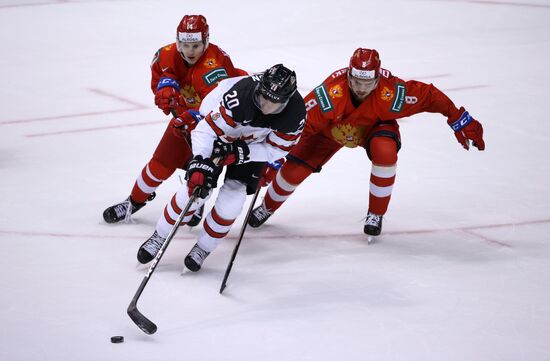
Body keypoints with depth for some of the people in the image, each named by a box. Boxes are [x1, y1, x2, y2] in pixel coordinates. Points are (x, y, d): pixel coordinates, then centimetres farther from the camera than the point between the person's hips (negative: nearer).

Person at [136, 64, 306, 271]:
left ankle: (203, 248, 15)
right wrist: (200, 164, -46)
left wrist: (240, 153, -27)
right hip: (221, 133, -2)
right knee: (196, 188, -10)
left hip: (254, 145, 2)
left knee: (231, 202, -8)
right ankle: (159, 237, 11)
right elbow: (207, 129, -36)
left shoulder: (295, 113, -29)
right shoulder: (241, 94, -40)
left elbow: (276, 150, -16)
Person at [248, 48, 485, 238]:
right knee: (294, 170, -8)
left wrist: (460, 121, -20)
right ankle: (268, 206, 27)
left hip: (374, 126, 0)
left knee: (385, 150, -34)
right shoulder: (330, 93, -41)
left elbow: (428, 96, -26)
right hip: (332, 128, 0)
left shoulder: (390, 93, -38)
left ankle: (376, 214, -12)